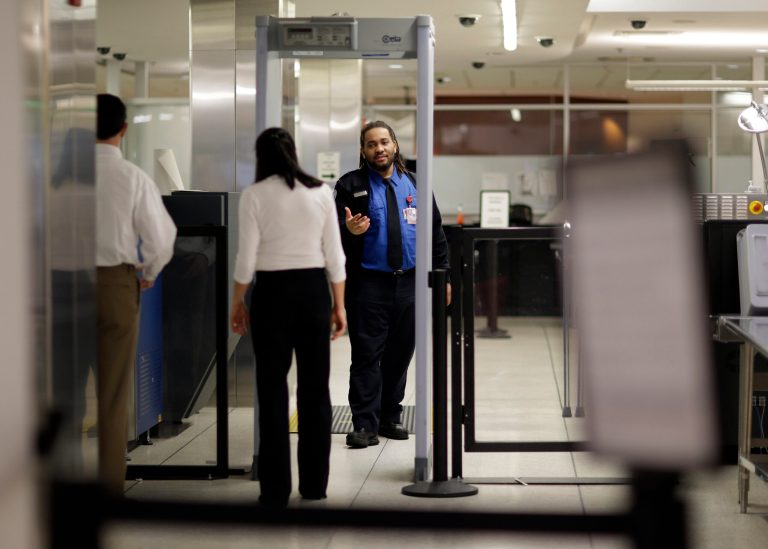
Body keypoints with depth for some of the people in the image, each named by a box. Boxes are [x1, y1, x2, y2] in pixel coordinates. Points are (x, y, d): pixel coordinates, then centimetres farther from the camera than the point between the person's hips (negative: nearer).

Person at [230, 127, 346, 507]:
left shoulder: (255, 195, -6)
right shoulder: (321, 192, 2)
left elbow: (247, 257, -7)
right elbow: (335, 255, 2)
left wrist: (237, 303, 4)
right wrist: (339, 305, 9)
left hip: (273, 291, -2)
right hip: (314, 290, 2)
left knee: (273, 390, 4)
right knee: (315, 388, 10)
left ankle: (276, 490, 5)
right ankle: (314, 484, 15)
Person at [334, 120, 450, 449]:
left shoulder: (414, 185, 13)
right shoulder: (351, 186, 2)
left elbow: (435, 232, 15)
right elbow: (334, 233, -2)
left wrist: (440, 273, 9)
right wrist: (349, 231, -25)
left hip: (409, 283, 4)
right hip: (368, 283, -3)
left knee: (400, 353, 8)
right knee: (367, 354, -5)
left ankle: (390, 418, 19)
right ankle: (365, 425, -2)